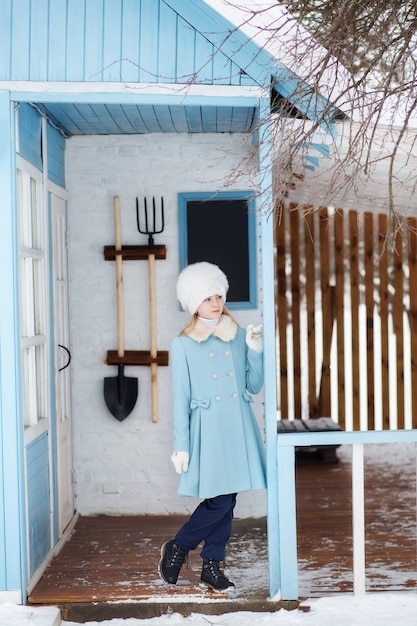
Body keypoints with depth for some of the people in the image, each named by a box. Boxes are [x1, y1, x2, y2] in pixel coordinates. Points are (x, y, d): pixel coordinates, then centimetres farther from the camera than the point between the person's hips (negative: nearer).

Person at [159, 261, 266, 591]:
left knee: (227, 501, 6)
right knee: (219, 501, -8)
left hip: (238, 427, 4)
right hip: (207, 428, -4)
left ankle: (212, 566, 20)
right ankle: (177, 548, 15)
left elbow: (255, 386, 9)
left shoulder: (239, 336, 10)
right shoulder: (183, 345, 0)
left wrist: (255, 349, -4)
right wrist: (181, 446, -4)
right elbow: (181, 399, -1)